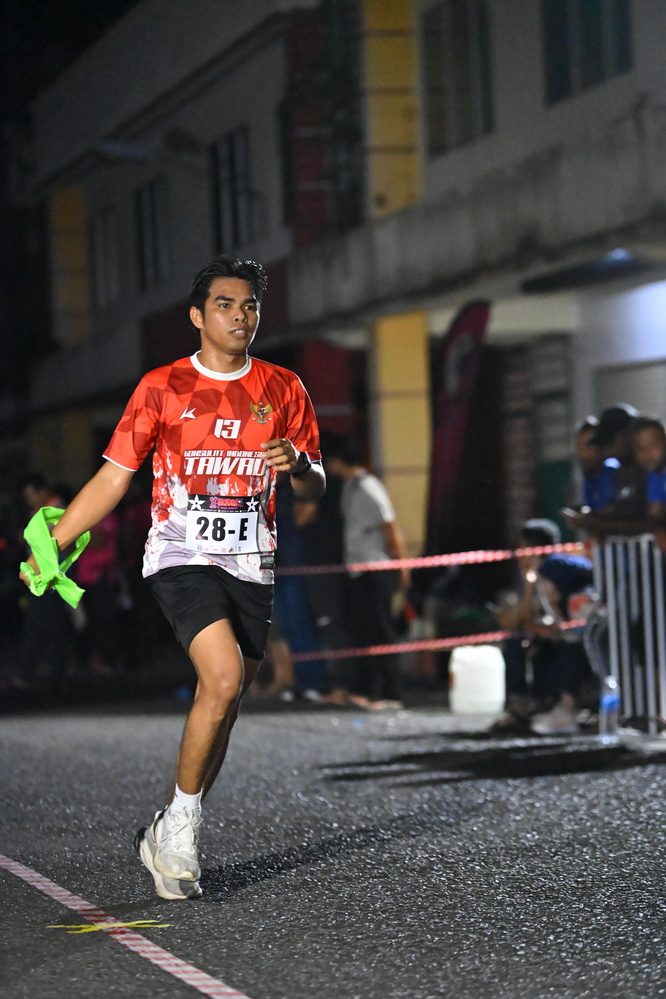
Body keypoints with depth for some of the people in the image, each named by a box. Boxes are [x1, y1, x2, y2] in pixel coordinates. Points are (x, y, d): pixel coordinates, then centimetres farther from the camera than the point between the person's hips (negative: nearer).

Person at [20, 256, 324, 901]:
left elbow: (316, 488, 9)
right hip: (181, 556, -4)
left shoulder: (282, 390, 8)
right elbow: (114, 476, 4)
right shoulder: (162, 387, 1)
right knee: (223, 679, -24)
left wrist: (298, 465, -15)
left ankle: (168, 840, 18)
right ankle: (181, 821, -8)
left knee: (221, 703, 4)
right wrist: (53, 545, -2)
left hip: (251, 566, 4)